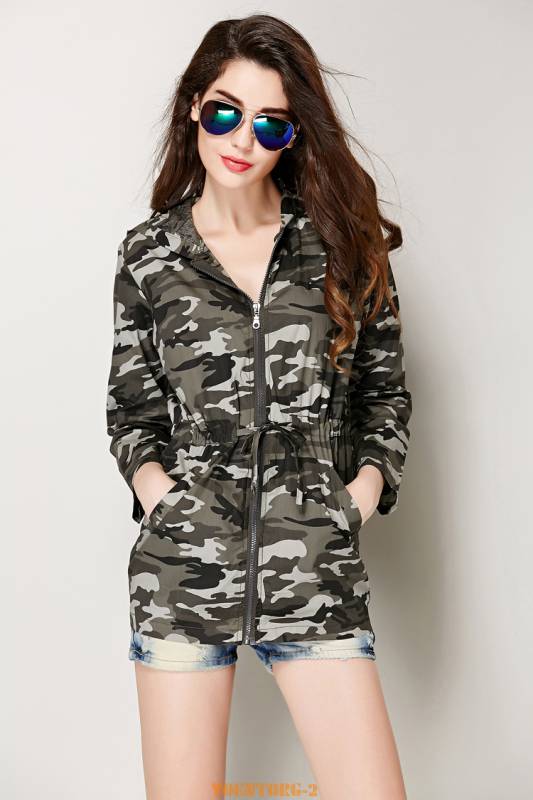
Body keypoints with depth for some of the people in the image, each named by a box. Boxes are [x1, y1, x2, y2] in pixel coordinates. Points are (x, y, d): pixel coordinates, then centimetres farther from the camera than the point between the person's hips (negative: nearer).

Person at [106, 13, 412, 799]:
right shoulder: (148, 252, 5)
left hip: (316, 568, 0)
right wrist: (159, 494, -4)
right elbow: (131, 406, 11)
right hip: (182, 566, 0)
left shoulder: (343, 241, 5)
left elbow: (385, 390, 11)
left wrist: (360, 493, 0)